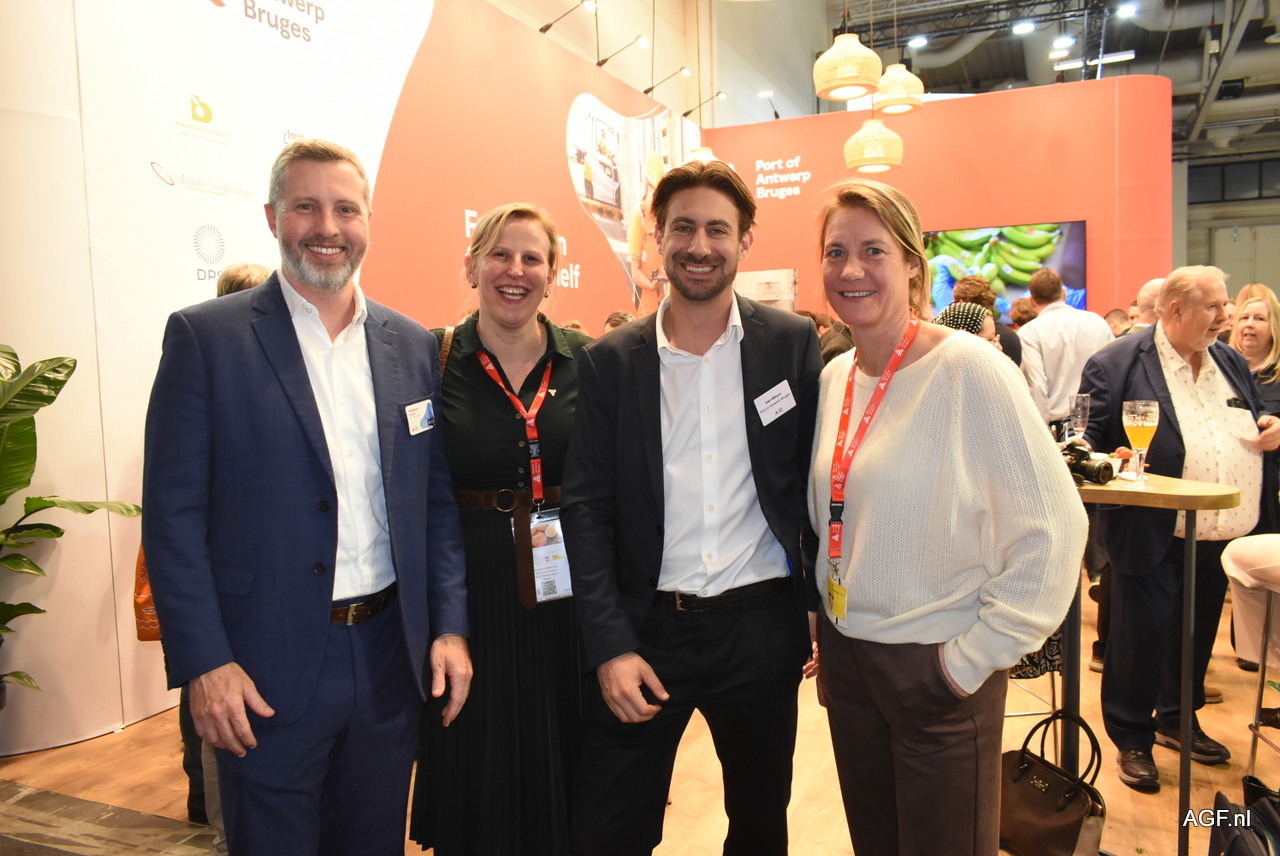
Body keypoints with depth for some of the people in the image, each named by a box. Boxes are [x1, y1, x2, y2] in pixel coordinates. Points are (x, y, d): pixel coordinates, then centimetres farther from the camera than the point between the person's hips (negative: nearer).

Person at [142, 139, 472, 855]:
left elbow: (438, 498, 6)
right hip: (268, 668, -3)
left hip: (392, 656, 4)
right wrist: (204, 663, -12)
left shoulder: (413, 345, 5)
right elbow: (173, 513, -7)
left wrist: (450, 628, 0)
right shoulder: (205, 336, -6)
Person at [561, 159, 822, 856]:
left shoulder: (793, 344, -1)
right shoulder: (610, 361, -1)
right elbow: (585, 507, -3)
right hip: (643, 627, 0)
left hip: (762, 625, 1)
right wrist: (610, 647, -9)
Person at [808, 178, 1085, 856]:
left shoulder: (969, 370, -16)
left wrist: (973, 657, -14)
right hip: (845, 658, 6)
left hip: (939, 670, -5)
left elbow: (1052, 529, -16)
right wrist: (827, 636, 11)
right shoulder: (833, 377, 3)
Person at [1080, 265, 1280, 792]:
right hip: (1152, 535, -7)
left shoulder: (1231, 363, 13)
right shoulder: (1116, 363, -9)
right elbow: (1087, 433, -9)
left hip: (1221, 537, 7)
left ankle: (1178, 720, 39)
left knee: (1197, 633, 19)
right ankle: (1132, 739, 18)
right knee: (1141, 635, 1)